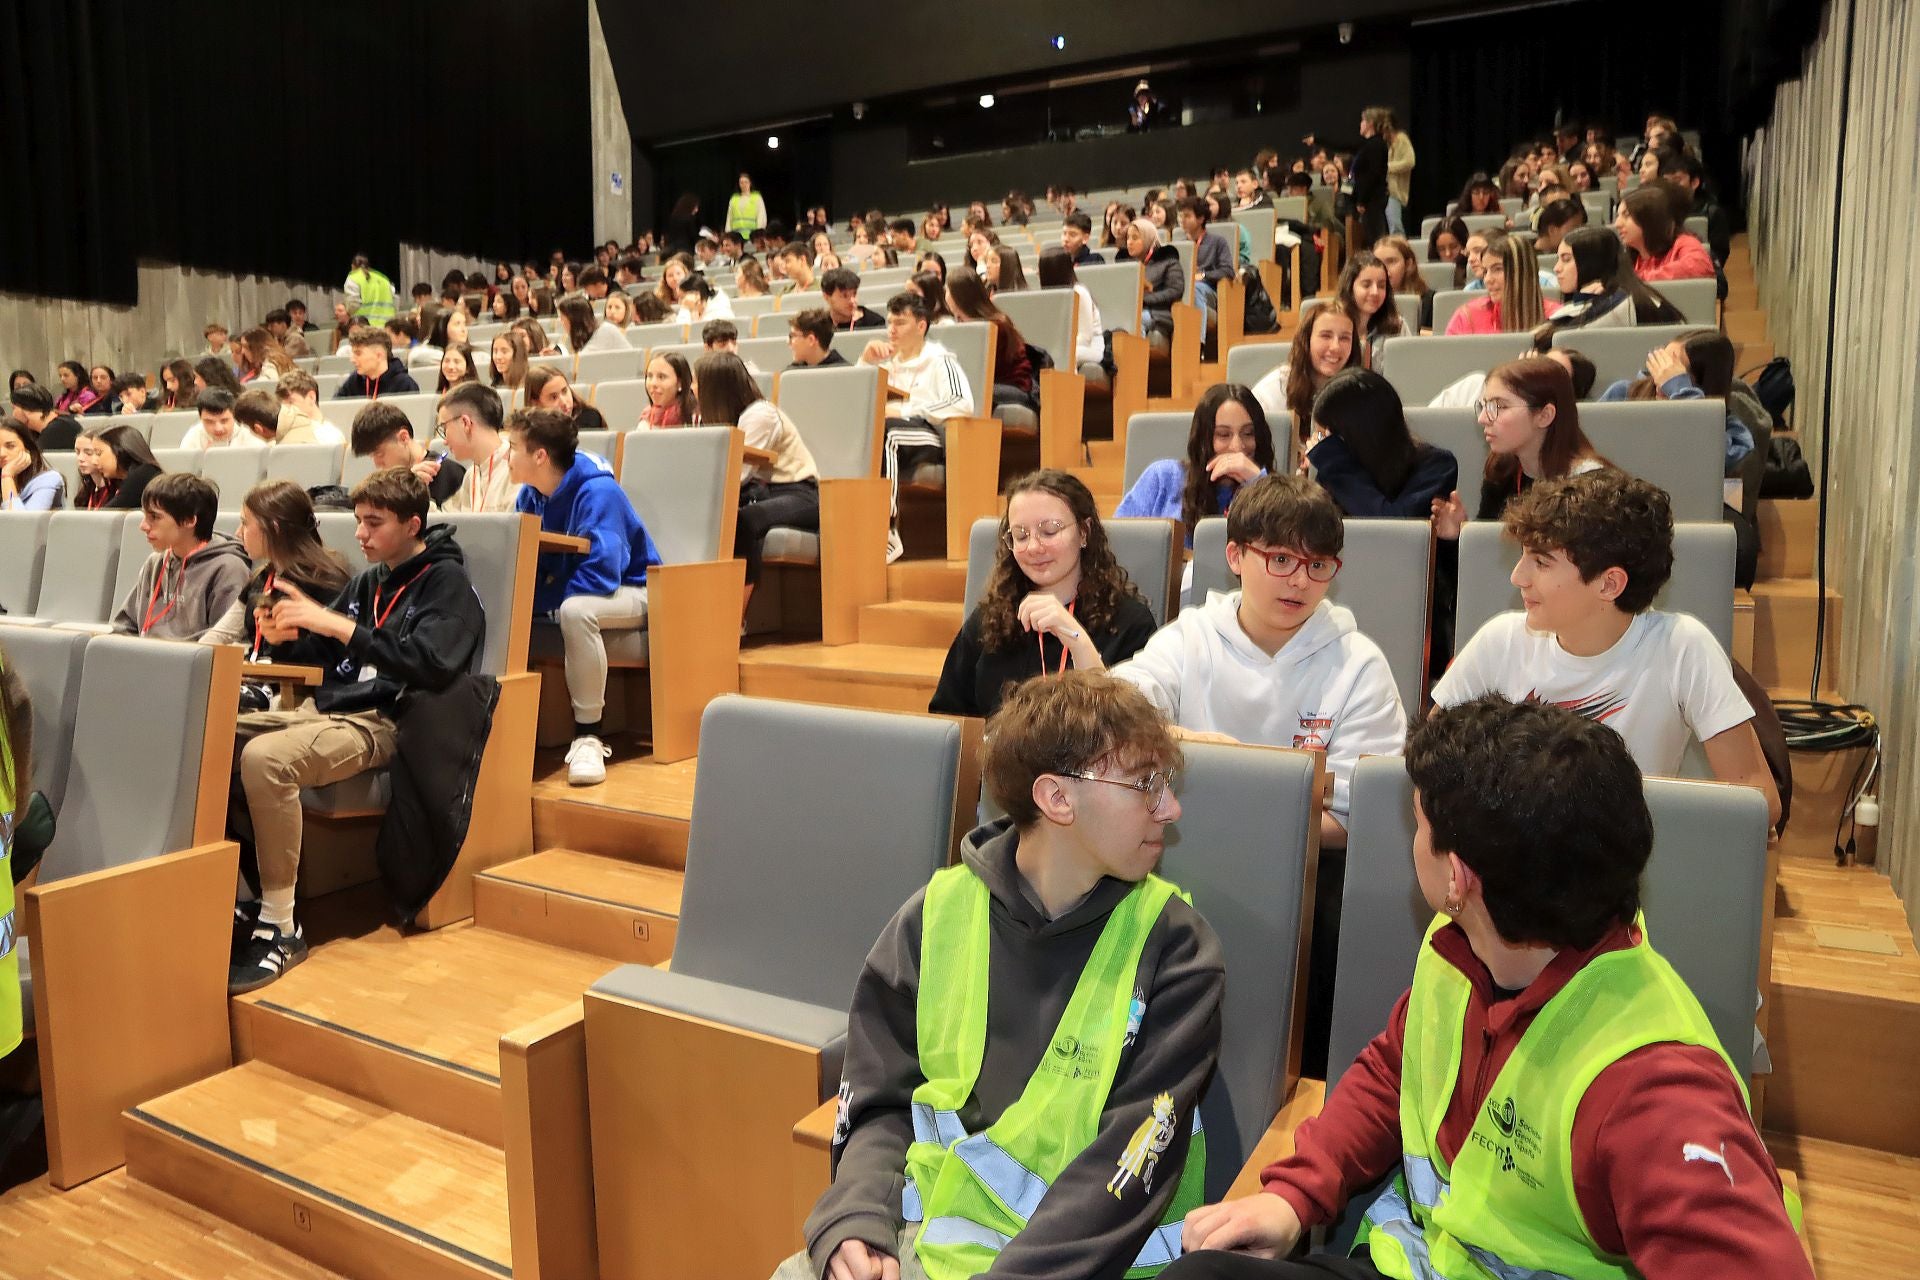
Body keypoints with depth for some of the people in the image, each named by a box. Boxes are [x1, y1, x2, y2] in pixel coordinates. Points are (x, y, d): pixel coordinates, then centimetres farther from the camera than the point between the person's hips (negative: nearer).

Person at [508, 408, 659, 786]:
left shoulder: (597, 492, -23)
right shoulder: (530, 495, 0)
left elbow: (601, 574, -32)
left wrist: (533, 599, -27)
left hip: (630, 591, -7)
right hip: (566, 592, 8)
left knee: (575, 609, -39)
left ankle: (588, 735, -27)